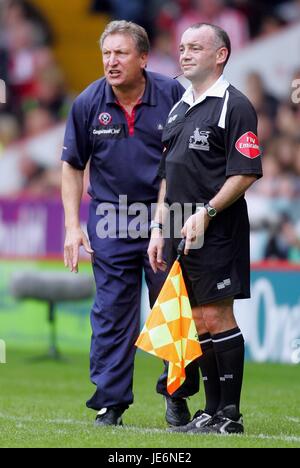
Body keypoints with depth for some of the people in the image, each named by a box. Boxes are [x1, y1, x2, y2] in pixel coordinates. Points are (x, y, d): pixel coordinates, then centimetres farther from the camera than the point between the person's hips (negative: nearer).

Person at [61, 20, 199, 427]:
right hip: (110, 219, 1)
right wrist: (72, 226, 1)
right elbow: (72, 165, 6)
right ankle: (110, 403, 8)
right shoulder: (88, 103, -3)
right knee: (111, 313, 2)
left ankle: (177, 396, 18)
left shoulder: (172, 95, -7)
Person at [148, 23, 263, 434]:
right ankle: (212, 411, 13)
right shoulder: (179, 108, 18)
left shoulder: (234, 106, -7)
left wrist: (206, 213, -19)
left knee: (217, 318, -7)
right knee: (199, 323, 8)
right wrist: (159, 230, 16)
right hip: (180, 235, 8)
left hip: (217, 232, -8)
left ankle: (230, 415, -2)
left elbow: (245, 173, -13)